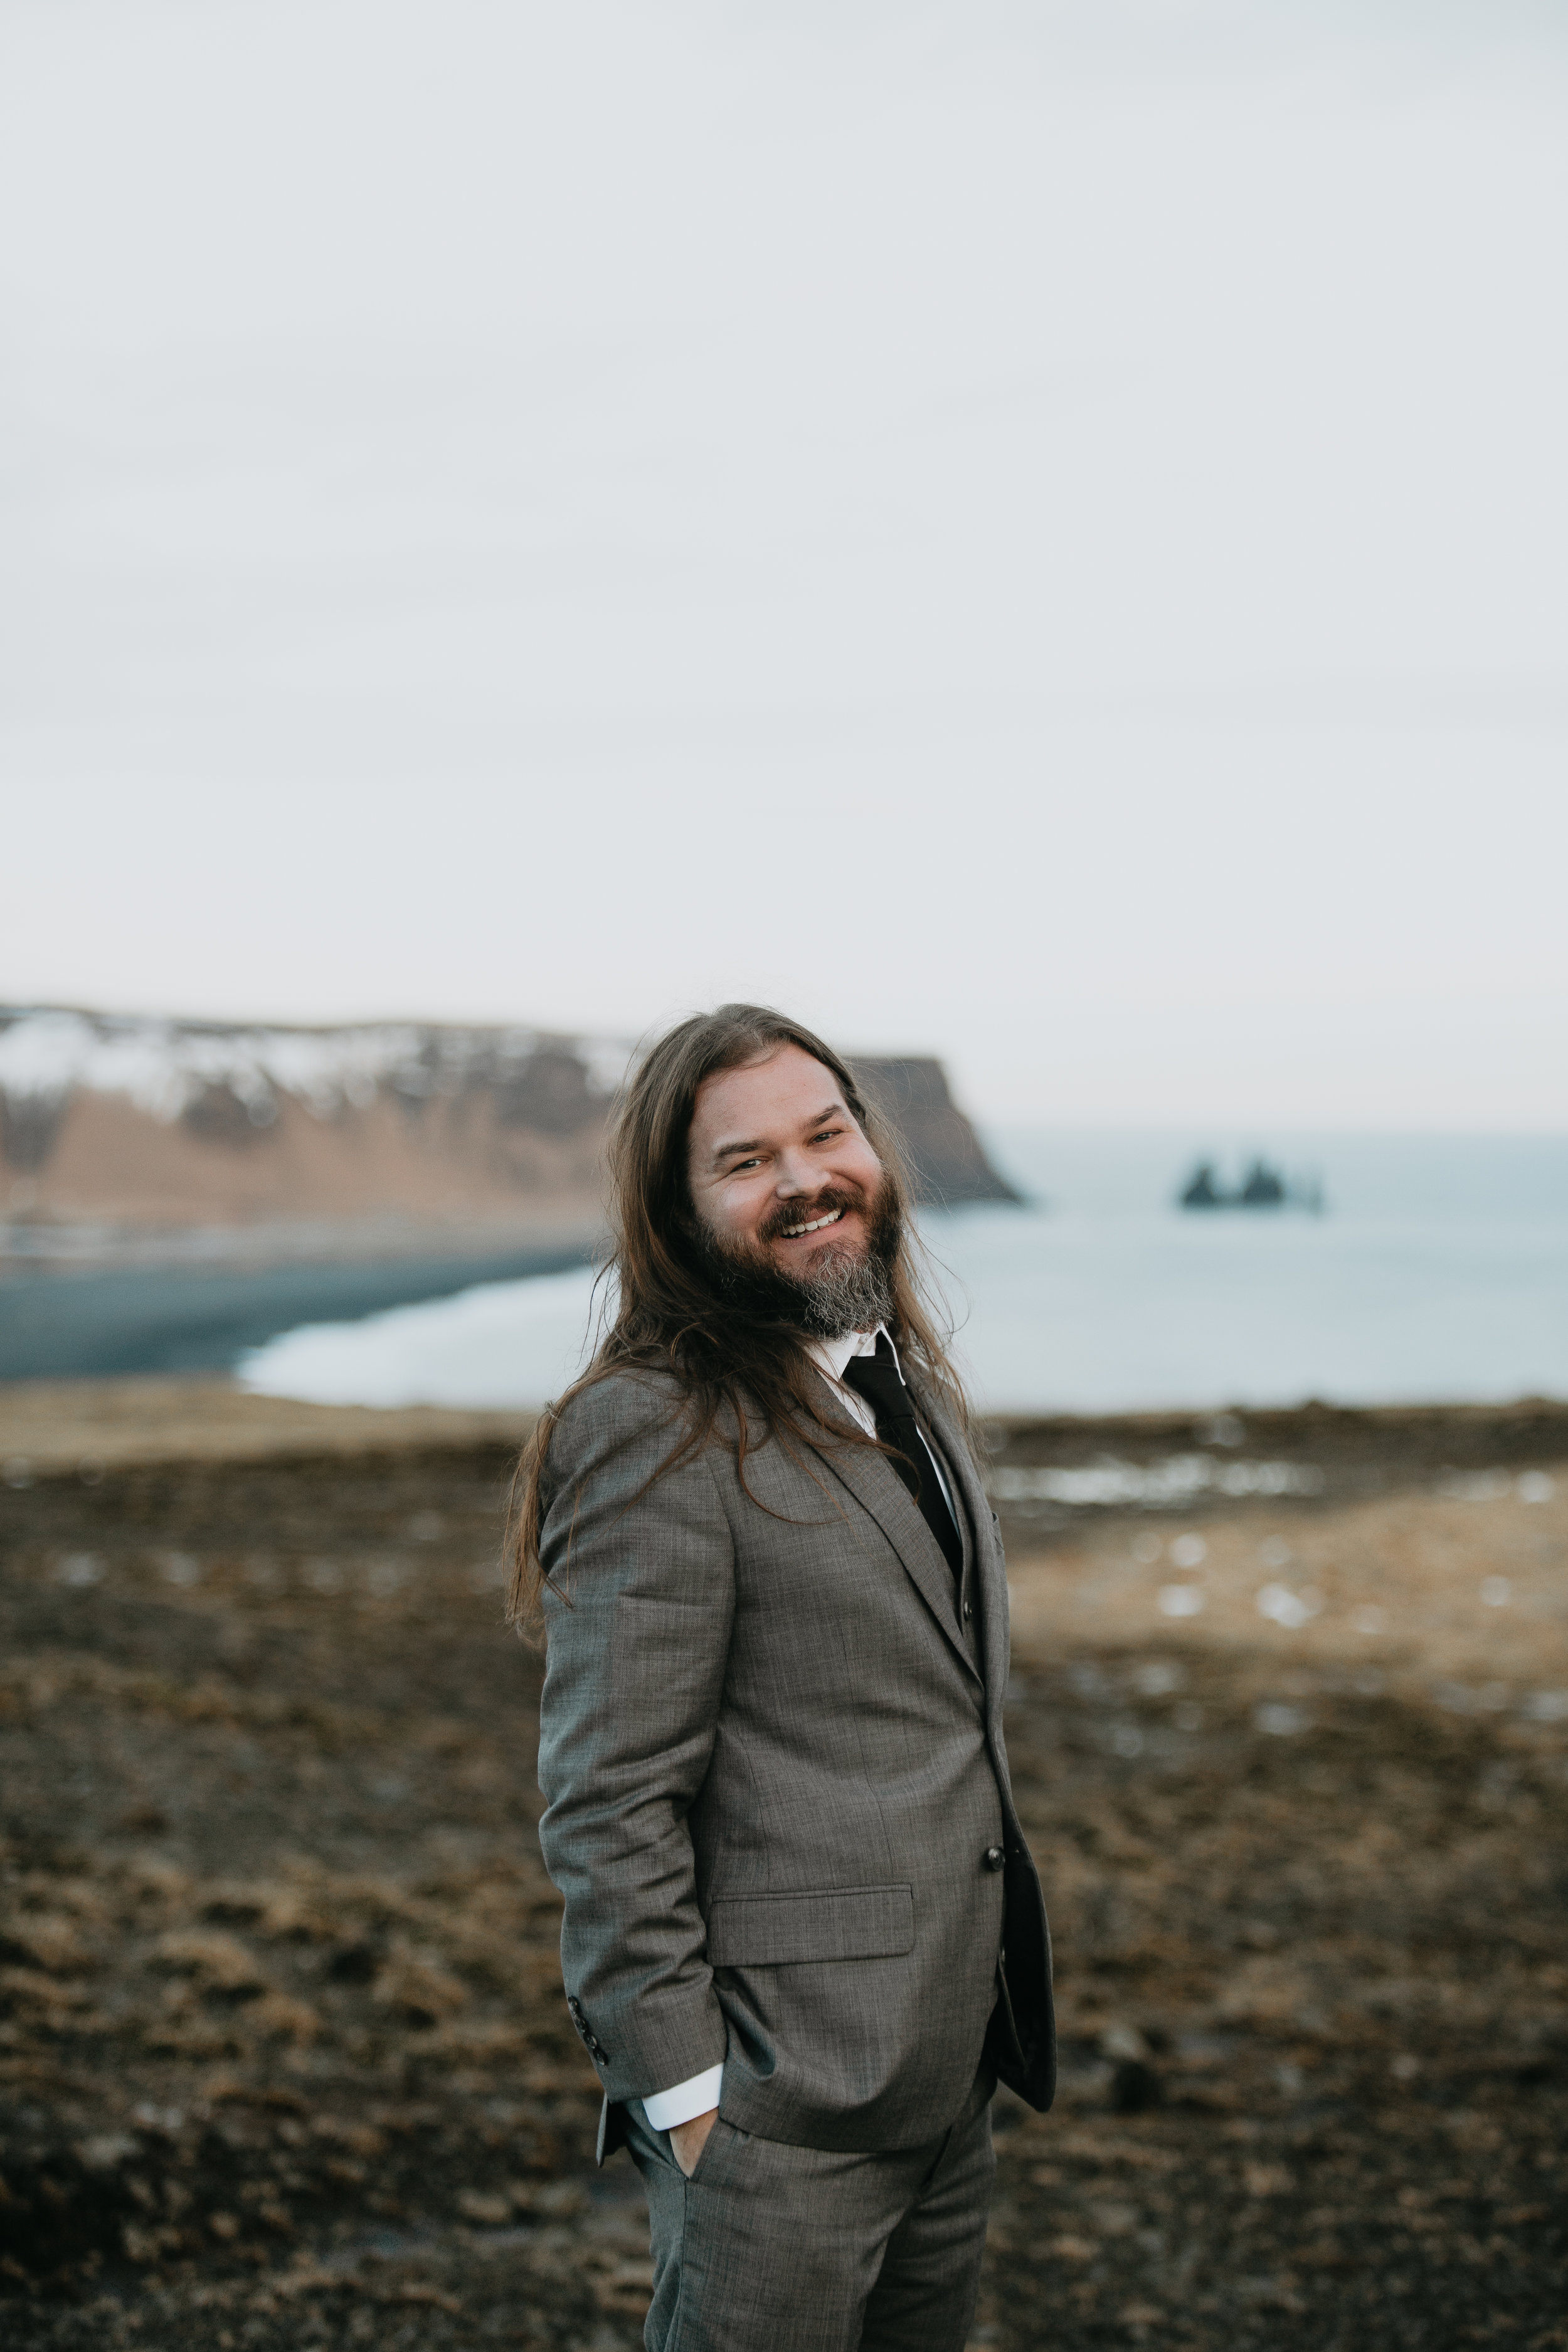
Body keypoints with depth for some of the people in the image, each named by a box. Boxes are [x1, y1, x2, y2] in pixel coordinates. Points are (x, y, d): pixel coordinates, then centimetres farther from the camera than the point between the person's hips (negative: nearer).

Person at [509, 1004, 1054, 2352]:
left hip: (951, 2074, 8)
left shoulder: (909, 1383, 11)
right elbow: (608, 1806, -18)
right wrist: (678, 2085, -17)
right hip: (784, 2097, -8)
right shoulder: (661, 1435, -17)